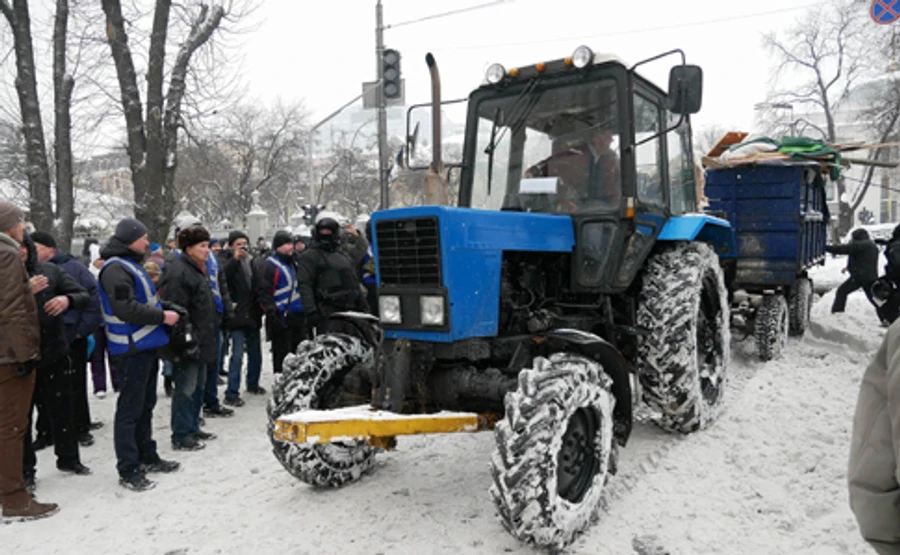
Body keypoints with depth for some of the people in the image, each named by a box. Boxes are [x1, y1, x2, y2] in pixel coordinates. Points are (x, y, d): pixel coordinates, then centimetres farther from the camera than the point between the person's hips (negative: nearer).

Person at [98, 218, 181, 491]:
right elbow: (127, 309, -25)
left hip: (146, 344, 10)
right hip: (133, 348, -10)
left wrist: (163, 311, 12)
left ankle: (147, 457, 30)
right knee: (130, 408, -3)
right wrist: (162, 316, -18)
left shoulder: (131, 264, 16)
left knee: (145, 404, 18)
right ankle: (128, 470, 5)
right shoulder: (116, 269, -16)